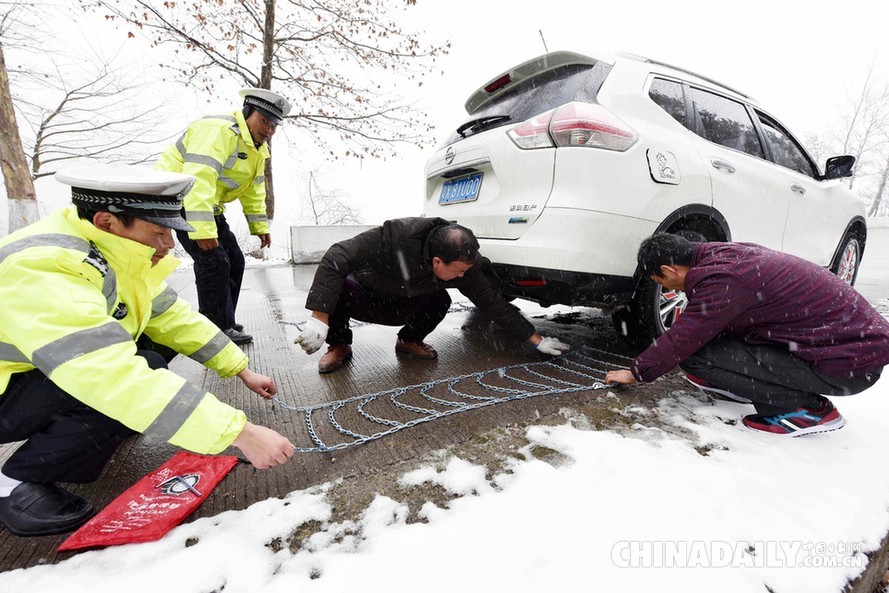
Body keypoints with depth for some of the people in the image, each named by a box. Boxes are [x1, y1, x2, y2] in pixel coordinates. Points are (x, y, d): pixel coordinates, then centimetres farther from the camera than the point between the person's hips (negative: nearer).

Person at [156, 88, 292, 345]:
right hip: (178, 197, -9)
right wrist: (202, 229, -40)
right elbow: (198, 179, -34)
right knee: (214, 261, -16)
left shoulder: (258, 147, 9)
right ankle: (219, 328, -5)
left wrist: (260, 226, 11)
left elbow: (253, 189, 16)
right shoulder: (219, 130, -23)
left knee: (234, 260, 7)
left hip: (209, 204, 10)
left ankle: (223, 321, 20)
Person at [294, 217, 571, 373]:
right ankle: (339, 345, -7)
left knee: (440, 301, -28)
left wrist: (536, 339, -11)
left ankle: (410, 340, 3)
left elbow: (492, 302, -13)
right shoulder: (394, 236, -38)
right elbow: (335, 258, -40)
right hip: (365, 296, -2)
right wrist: (319, 319, -45)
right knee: (336, 287, -36)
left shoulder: (462, 265, -22)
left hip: (402, 307, 3)